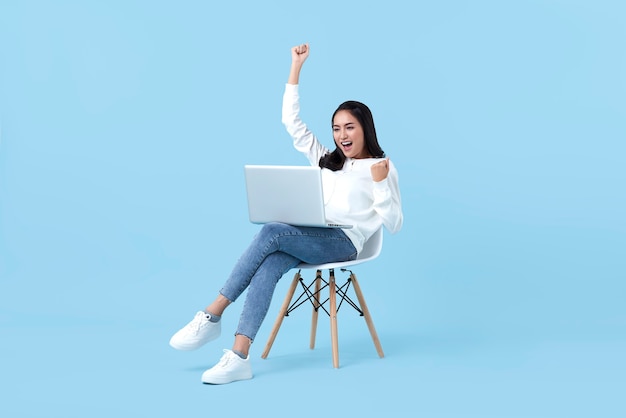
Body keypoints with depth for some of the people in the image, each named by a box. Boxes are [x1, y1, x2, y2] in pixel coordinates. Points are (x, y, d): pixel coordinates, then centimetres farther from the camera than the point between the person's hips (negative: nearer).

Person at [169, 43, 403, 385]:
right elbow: (292, 122, 21)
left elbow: (393, 225, 1)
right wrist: (296, 66, 19)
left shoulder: (382, 167, 8)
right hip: (308, 238, 5)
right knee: (269, 264, -31)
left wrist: (380, 183, -14)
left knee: (272, 231, -32)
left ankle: (212, 316, -28)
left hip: (343, 242, -5)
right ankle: (239, 357, -44)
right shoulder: (326, 159, 24)